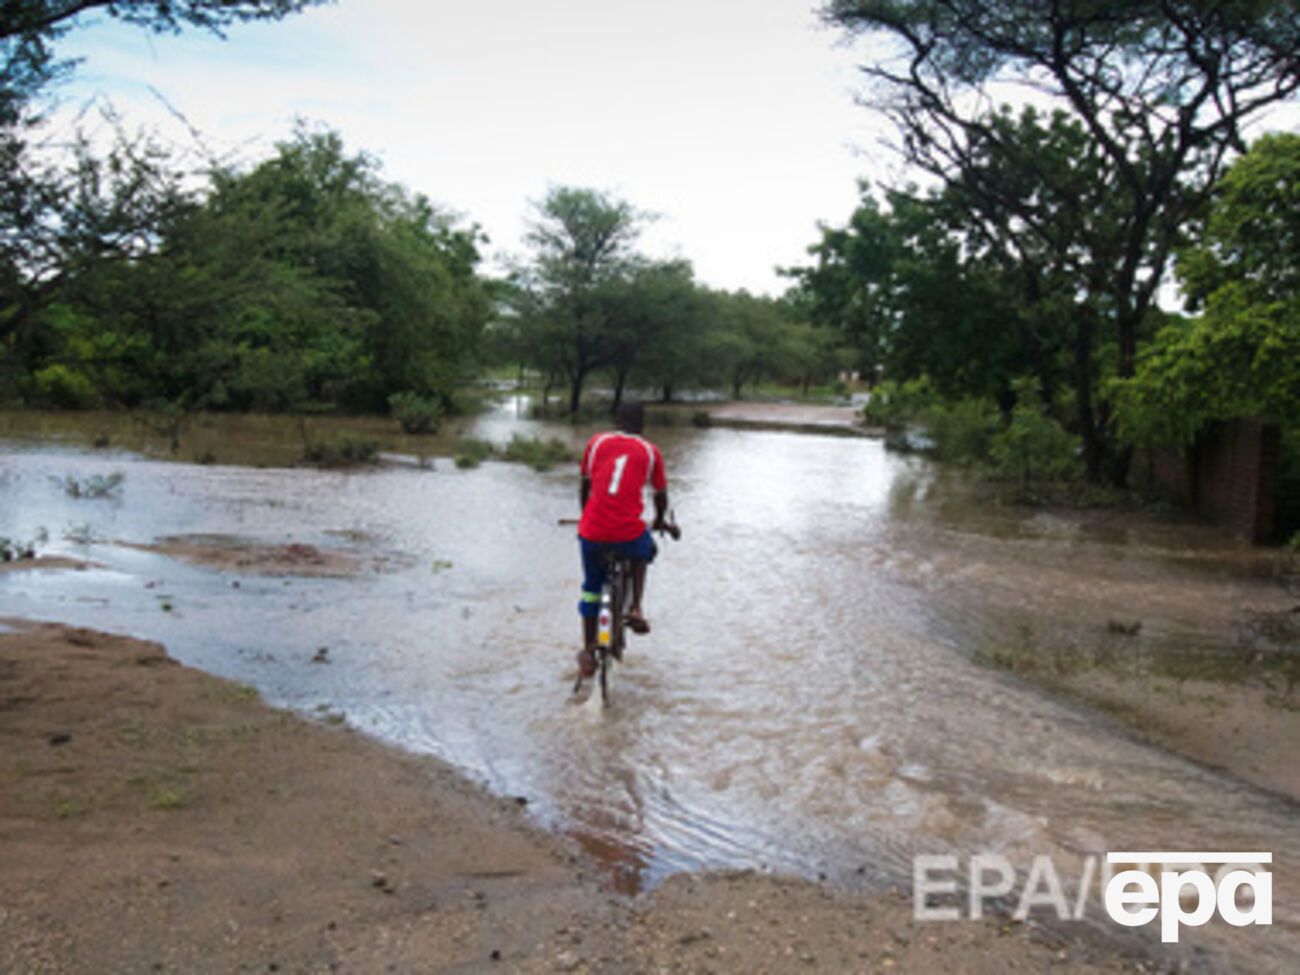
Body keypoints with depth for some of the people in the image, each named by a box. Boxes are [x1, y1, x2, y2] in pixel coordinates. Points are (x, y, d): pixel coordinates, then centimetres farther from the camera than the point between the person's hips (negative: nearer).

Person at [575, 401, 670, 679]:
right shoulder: (650, 452, 8)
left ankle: (588, 653, 29)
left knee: (592, 587, 23)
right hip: (628, 534, -1)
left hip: (592, 533, 1)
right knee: (643, 552, 34)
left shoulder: (597, 442, 11)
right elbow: (661, 497, 17)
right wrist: (659, 521, 37)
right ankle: (636, 608, 17)